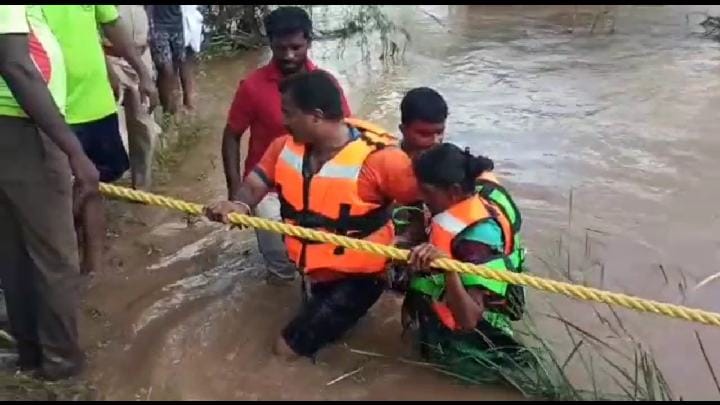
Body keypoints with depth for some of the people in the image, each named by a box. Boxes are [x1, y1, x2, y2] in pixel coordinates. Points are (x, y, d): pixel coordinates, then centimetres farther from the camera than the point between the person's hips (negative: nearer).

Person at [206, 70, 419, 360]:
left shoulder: (377, 157, -29)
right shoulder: (286, 146, -10)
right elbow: (254, 184, -6)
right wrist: (238, 205, -28)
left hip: (355, 276, -7)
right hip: (311, 268, 7)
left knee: (288, 348, -1)